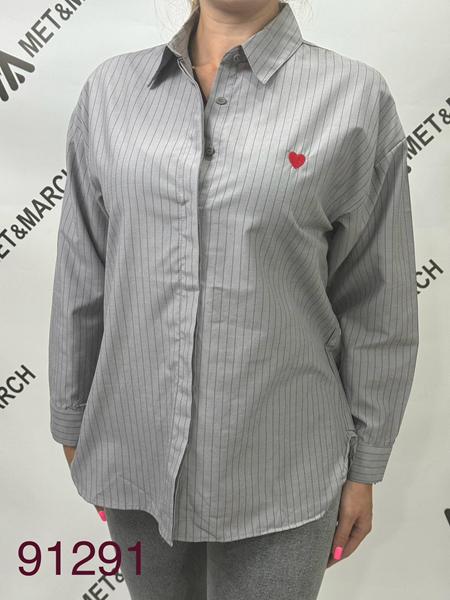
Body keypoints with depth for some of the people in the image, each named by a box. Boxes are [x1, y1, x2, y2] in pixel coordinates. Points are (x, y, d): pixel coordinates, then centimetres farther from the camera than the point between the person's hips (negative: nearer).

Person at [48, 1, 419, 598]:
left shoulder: (355, 96, -7)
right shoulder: (112, 87, 1)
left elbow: (376, 303, -4)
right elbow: (80, 278, 5)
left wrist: (363, 468, 1)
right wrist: (73, 424, 11)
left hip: (277, 474, -2)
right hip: (135, 453, 3)